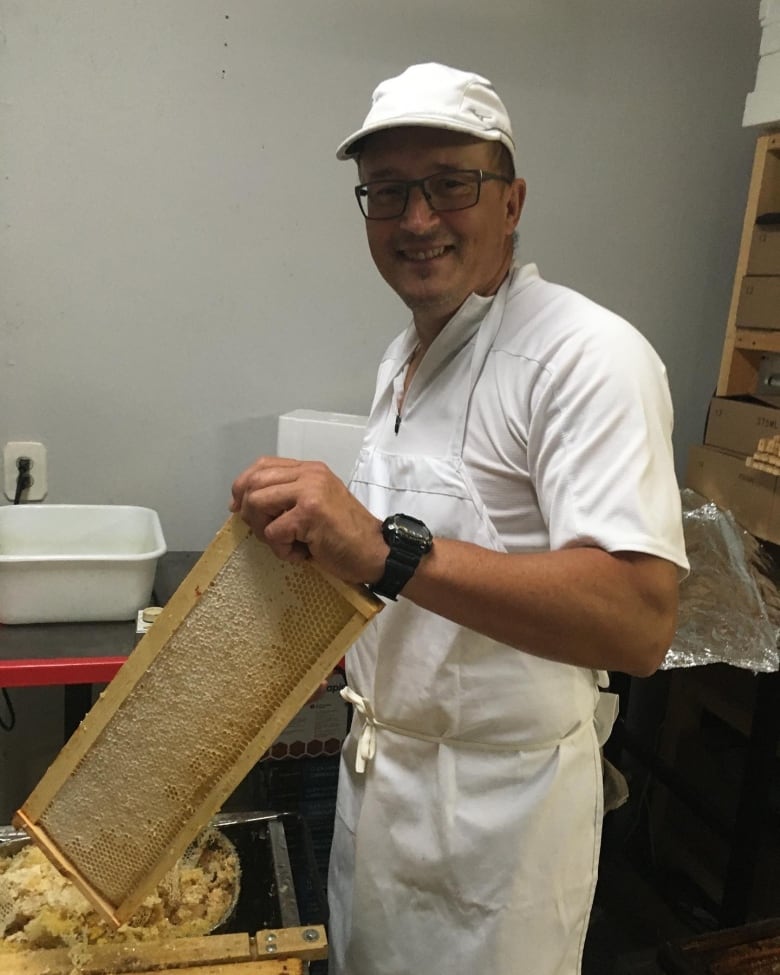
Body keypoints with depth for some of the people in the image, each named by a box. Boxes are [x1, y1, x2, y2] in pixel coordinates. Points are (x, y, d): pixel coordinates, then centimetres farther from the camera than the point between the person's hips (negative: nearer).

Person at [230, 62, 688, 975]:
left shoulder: (587, 355, -22)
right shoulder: (404, 357, 6)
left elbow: (640, 621, -33)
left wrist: (387, 549, -41)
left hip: (496, 807, -8)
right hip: (378, 768, 8)